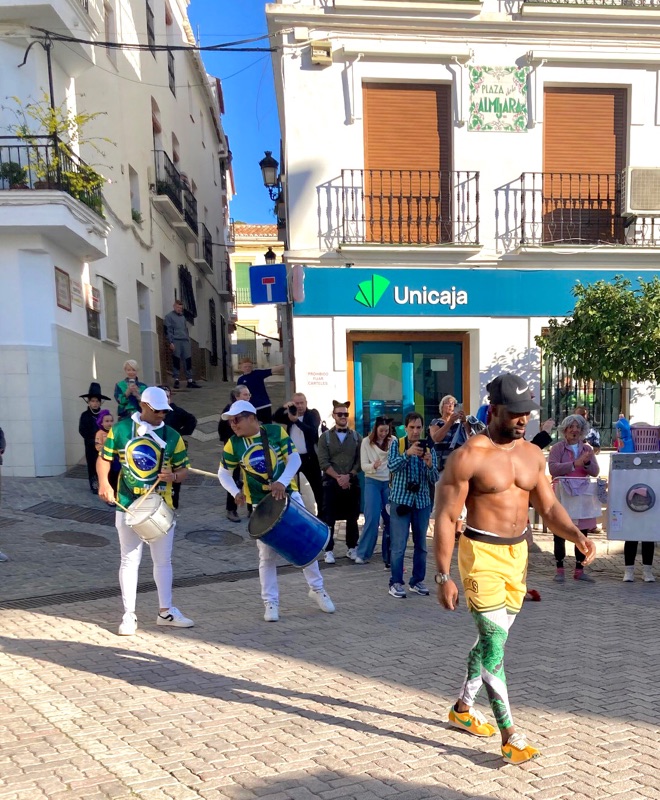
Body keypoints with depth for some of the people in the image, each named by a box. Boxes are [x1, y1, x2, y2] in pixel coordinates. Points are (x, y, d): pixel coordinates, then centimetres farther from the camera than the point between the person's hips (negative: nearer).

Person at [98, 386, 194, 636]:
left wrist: (173, 476, -18)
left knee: (163, 560, 11)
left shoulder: (171, 436, 1)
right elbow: (104, 458, 5)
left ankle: (166, 611, 24)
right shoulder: (120, 429, -2)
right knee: (130, 560, 4)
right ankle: (129, 615, 13)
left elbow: (183, 469, 4)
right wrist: (104, 482, -12)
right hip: (128, 504, -2)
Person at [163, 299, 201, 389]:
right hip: (176, 341, -5)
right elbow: (168, 330, -4)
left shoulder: (182, 317, 23)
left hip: (185, 341, 5)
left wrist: (188, 340, 15)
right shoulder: (169, 316, 4)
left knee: (188, 360, -1)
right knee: (176, 360, -5)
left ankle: (190, 381, -1)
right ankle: (176, 380, 0)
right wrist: (171, 342, -13)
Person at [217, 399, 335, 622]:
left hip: (288, 495, 0)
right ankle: (271, 602, 12)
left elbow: (294, 458, -10)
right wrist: (235, 492, -16)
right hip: (261, 504, 0)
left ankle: (317, 589, 23)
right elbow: (223, 473, 2)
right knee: (267, 554, 1)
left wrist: (282, 482, -24)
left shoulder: (276, 432, -9)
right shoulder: (233, 444, -6)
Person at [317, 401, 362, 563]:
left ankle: (352, 547, 19)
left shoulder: (356, 436, 8)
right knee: (329, 518, -1)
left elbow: (359, 460, 2)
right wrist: (338, 477, -14)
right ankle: (329, 550, 5)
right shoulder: (325, 437, 2)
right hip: (331, 482, -2)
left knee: (352, 517, 8)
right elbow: (323, 462, -5)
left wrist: (348, 476, -11)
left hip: (352, 482, 2)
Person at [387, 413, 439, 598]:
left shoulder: (429, 449, 3)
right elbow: (391, 466, -17)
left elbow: (434, 479, -2)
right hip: (401, 500, -3)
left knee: (421, 544, 10)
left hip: (422, 501, 3)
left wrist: (429, 464, -21)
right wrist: (408, 453, -31)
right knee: (399, 545, -4)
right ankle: (396, 583, 5)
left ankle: (417, 581, 21)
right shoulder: (397, 444, -1)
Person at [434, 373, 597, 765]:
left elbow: (549, 506, 6)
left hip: (518, 553, 7)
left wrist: (576, 534, -15)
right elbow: (445, 517, -12)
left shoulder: (532, 454, 6)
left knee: (492, 638, 17)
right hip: (482, 555, -7)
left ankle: (463, 707, 35)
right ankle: (510, 736, 1)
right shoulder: (468, 457, -14)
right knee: (495, 643, -7)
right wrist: (444, 576, -13)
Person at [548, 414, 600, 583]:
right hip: (562, 494, -4)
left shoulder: (587, 449, 13)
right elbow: (553, 469, -13)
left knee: (583, 533, 5)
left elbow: (595, 472, 5)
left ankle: (579, 570, 13)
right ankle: (559, 570, 5)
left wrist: (587, 462, -16)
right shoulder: (557, 448, 1)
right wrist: (575, 463, -19)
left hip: (582, 494, 4)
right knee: (560, 532, -2)